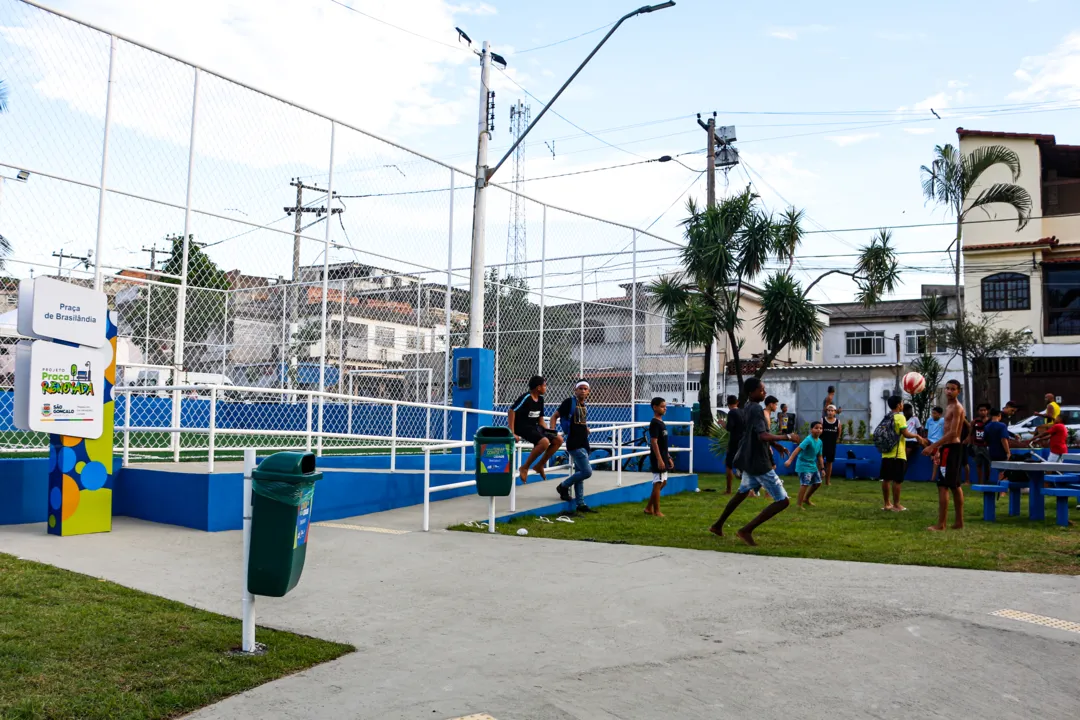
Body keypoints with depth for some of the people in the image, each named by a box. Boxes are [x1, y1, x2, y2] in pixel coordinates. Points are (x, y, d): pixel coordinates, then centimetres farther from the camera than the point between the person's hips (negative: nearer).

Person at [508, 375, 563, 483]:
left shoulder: (540, 399, 9)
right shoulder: (526, 398, -17)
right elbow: (511, 411, -22)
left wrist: (547, 432, 8)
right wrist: (512, 433, -26)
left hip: (534, 427, 9)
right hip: (522, 427, -9)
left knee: (558, 440, 1)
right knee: (544, 441, -32)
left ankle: (540, 465, 12)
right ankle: (525, 467, -17)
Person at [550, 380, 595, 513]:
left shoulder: (585, 406, 14)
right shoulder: (569, 402, -8)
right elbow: (554, 416, -7)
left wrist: (586, 428, 14)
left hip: (583, 443, 8)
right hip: (574, 444, -8)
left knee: (580, 473, 11)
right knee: (587, 471, -13)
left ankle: (580, 504, 16)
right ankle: (563, 486, 6)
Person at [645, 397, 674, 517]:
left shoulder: (661, 422, 14)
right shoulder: (654, 423, -15)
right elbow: (654, 442, -20)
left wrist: (668, 458, 19)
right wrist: (659, 459, -23)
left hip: (663, 458, 10)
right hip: (658, 458, -10)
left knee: (663, 482, 15)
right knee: (658, 483, -3)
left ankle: (649, 508, 21)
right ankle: (656, 511, 5)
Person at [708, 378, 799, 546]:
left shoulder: (748, 408, 11)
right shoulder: (757, 409, -20)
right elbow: (763, 436, -32)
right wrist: (788, 437, -24)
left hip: (749, 459, 10)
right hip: (759, 463, -10)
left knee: (743, 492, 30)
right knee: (783, 501, -8)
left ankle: (718, 526, 39)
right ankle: (746, 530, -8)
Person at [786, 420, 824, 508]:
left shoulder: (820, 442, 4)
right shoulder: (808, 440, -21)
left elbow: (819, 456, 14)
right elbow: (798, 449, -30)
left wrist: (822, 468, 16)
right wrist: (790, 460, -39)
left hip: (812, 465, 9)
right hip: (803, 465, -9)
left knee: (818, 483, 14)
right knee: (805, 483, -17)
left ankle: (806, 499, 34)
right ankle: (799, 505, -7)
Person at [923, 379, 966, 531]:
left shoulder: (956, 407, -14)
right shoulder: (949, 406, 17)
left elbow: (952, 433, -22)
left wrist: (932, 446, -24)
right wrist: (937, 447, 20)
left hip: (951, 448, -11)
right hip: (950, 447, 11)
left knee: (943, 486, -11)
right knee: (955, 486, 14)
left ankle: (941, 524, -11)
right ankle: (959, 522, 20)